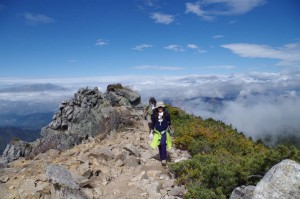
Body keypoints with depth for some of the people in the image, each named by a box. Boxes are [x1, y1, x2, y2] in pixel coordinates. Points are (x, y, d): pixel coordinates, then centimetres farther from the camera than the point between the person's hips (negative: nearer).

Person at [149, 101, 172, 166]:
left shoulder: (166, 114, -9)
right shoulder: (154, 114, -6)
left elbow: (169, 122, 5)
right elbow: (153, 123, 2)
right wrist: (151, 133, 4)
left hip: (165, 131, -2)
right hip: (157, 131, 2)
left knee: (163, 144, -17)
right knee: (159, 145, 7)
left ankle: (164, 159, -9)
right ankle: (162, 159, 22)